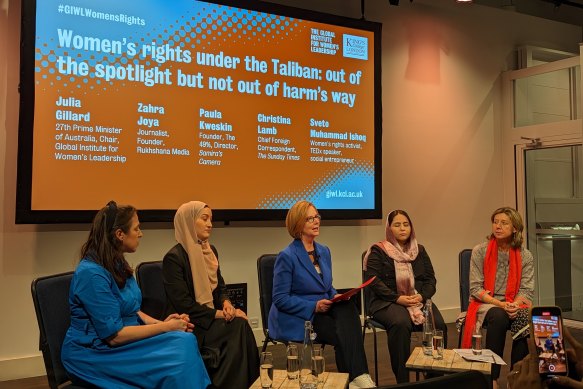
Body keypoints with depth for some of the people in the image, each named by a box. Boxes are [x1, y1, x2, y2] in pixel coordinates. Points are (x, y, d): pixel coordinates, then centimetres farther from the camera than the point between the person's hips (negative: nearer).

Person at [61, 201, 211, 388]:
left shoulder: (117, 264, 7)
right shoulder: (92, 273, -20)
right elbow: (114, 335, -20)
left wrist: (159, 322, -3)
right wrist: (166, 327, -14)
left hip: (122, 341, 8)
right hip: (93, 353, -8)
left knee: (185, 340, -16)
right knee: (176, 365, -24)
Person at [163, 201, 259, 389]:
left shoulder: (210, 250, 11)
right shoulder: (174, 257, -13)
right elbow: (182, 303, -17)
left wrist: (226, 303, -6)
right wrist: (217, 314, -18)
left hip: (211, 318, 7)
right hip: (189, 325, -7)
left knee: (241, 323, -22)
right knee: (239, 326, -25)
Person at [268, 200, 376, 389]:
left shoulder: (324, 251, 11)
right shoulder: (286, 256, -11)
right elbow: (280, 299, -13)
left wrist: (337, 297, -4)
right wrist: (314, 306, -20)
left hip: (322, 310, 6)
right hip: (295, 319, -6)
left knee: (348, 308, -27)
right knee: (340, 333, -29)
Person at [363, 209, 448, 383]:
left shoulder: (419, 250, 18)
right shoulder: (378, 251, 4)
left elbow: (431, 279, 13)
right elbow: (374, 281, -7)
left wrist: (422, 296, -8)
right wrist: (398, 298, -17)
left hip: (419, 300, 4)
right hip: (387, 302, -4)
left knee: (438, 324, -26)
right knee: (400, 324, -36)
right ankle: (402, 379, -24)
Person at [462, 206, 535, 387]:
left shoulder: (525, 256, 4)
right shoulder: (480, 251, -2)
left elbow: (527, 290, 0)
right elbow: (475, 289, -6)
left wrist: (514, 305, -21)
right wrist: (500, 304, -19)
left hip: (513, 304, 2)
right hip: (485, 304, -2)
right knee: (499, 316, -35)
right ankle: (493, 377, -24)